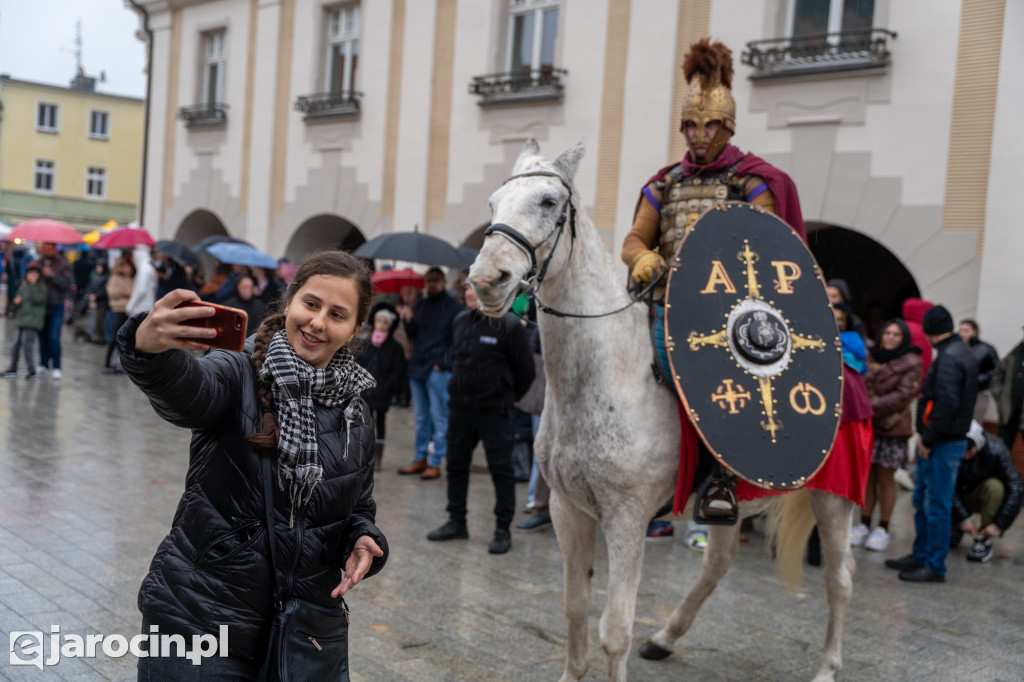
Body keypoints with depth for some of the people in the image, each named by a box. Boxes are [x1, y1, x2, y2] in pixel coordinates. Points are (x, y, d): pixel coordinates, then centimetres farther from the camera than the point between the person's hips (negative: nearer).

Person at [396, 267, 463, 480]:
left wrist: (443, 362, -14)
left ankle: (435, 463, 3)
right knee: (421, 417, 12)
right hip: (418, 367, 6)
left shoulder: (452, 306, -2)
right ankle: (420, 459, 20)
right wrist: (408, 320, -3)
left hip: (439, 369, -6)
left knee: (439, 418, -2)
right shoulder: (420, 305, 16)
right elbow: (413, 335, 16)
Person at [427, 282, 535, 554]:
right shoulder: (460, 321, 6)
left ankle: (503, 530, 7)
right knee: (456, 464, 12)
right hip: (461, 407, 6)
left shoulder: (508, 325, -12)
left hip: (494, 410, -6)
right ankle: (456, 522, 25)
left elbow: (525, 369, -5)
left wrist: (508, 397, 4)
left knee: (500, 468, -1)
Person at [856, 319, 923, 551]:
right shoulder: (873, 359, 12)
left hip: (891, 428, -4)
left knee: (885, 479, 2)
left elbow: (903, 396, -11)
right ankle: (864, 524, 17)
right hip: (867, 425, 4)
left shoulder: (910, 363, -3)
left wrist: (873, 406, -17)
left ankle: (883, 529, 12)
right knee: (867, 475, 7)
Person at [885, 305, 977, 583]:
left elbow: (946, 404, -25)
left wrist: (928, 439, -17)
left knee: (936, 505, -2)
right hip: (941, 441, 10)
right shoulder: (961, 352, 15)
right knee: (922, 500, 18)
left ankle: (935, 567, 6)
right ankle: (920, 556, 28)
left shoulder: (948, 358, -17)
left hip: (943, 444, -10)